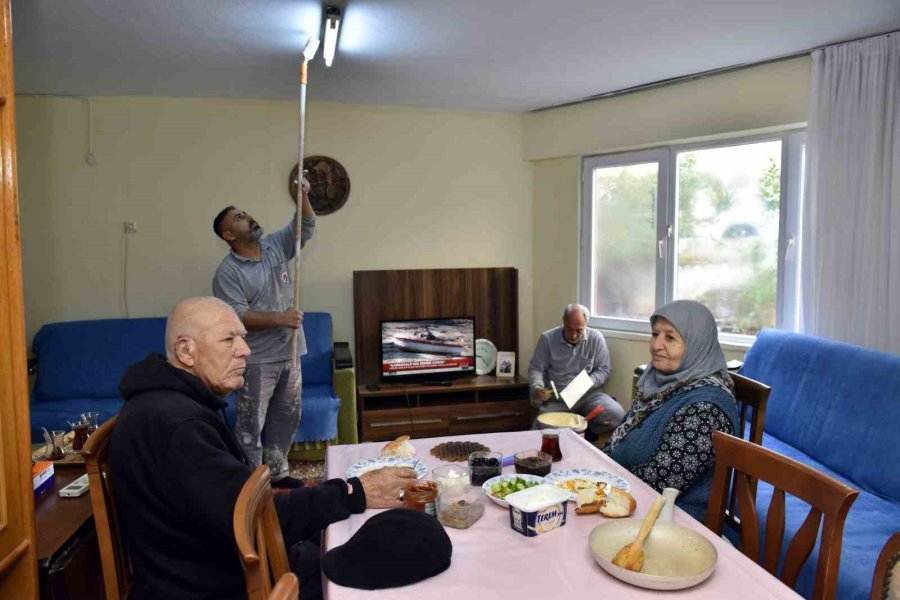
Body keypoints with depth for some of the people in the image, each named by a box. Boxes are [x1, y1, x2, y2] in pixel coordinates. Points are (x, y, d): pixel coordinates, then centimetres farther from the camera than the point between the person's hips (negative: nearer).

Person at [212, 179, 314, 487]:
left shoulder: (275, 247, 6)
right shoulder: (227, 272, -13)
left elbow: (306, 226, 6)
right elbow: (236, 316, -21)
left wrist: (303, 195, -10)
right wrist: (279, 318, -28)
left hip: (289, 353, 7)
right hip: (256, 360, -7)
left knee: (286, 418, 17)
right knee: (251, 425, 3)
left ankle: (277, 473, 33)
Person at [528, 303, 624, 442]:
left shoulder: (596, 338, -2)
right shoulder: (547, 338, -3)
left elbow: (604, 369, 2)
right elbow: (536, 369, 2)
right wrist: (537, 387, -19)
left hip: (589, 395, 1)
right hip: (556, 398, -1)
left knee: (616, 415, -26)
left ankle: (587, 435, 4)